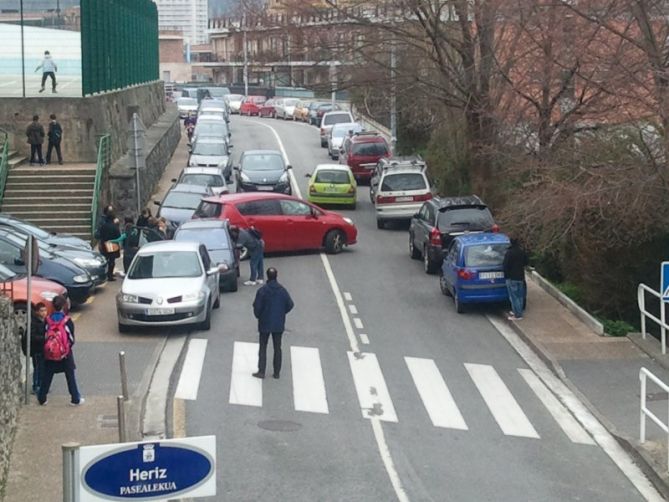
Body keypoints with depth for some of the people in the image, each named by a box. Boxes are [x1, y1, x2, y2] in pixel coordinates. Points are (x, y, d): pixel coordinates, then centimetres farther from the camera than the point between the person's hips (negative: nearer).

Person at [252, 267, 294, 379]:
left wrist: (258, 316, 8)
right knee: (277, 348, 11)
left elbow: (257, 307, -13)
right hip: (279, 324, 2)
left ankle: (261, 372, 7)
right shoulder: (282, 290, -7)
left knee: (263, 348, 9)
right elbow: (290, 305, -3)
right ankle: (277, 372, 14)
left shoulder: (262, 291, -15)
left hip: (264, 324, -2)